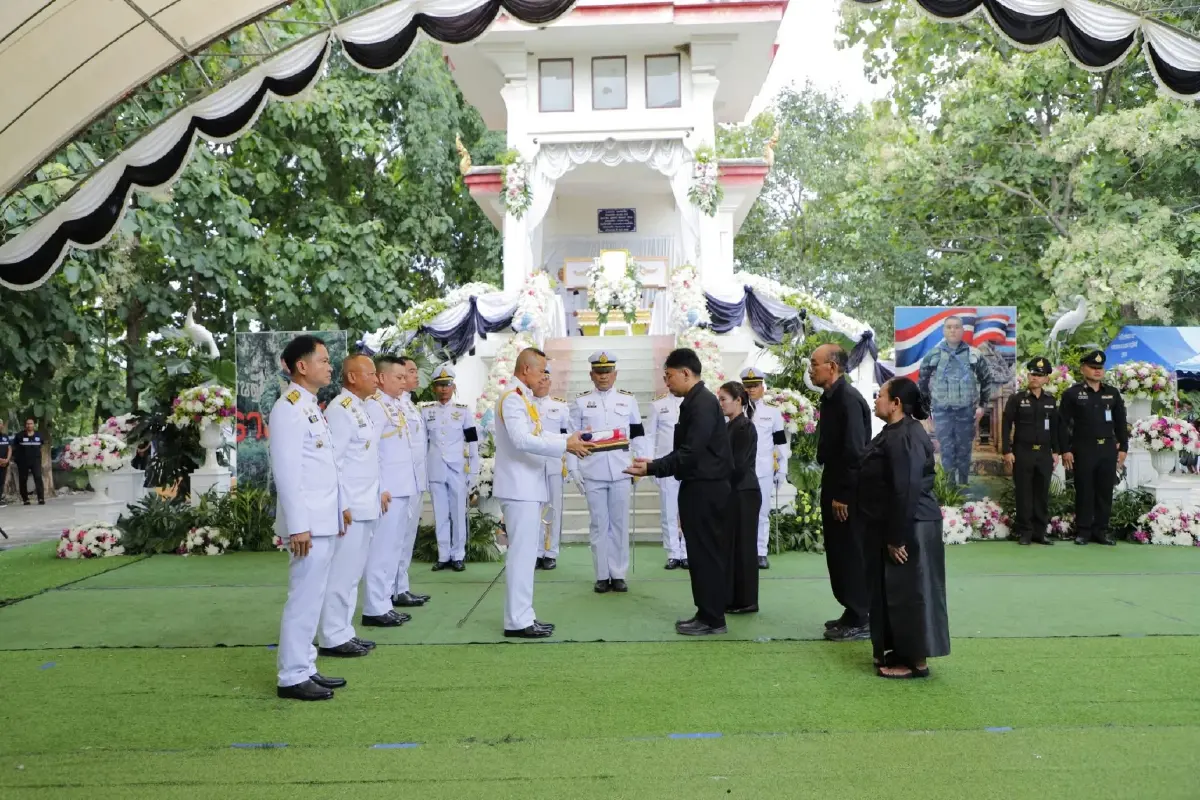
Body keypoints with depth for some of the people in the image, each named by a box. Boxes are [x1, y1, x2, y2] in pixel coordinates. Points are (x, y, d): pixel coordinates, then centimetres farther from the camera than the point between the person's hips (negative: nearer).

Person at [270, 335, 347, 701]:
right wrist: (297, 526, -22)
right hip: (308, 523, -10)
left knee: (313, 597, 14)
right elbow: (286, 471, -20)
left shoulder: (312, 406, 15)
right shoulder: (288, 408, -15)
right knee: (304, 598, -4)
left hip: (325, 520, 10)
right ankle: (292, 677, 5)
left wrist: (341, 505, 19)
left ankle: (305, 669, 23)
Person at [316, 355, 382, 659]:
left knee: (352, 573, 14)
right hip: (349, 508, -9)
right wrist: (341, 506, -20)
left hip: (365, 506, 9)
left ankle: (343, 633, 22)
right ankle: (332, 638, 5)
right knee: (341, 574, -3)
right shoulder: (340, 409, -13)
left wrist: (377, 494, 15)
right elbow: (332, 461, -18)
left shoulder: (360, 409, 15)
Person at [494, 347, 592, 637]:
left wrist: (572, 437, 7)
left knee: (524, 553, 12)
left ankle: (522, 616, 18)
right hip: (519, 487, -10)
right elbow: (522, 440, -27)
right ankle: (518, 621, -4)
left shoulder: (523, 398, 18)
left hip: (528, 486, 10)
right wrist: (565, 445, -25)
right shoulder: (512, 398, -15)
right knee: (522, 554, -8)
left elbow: (539, 435, 20)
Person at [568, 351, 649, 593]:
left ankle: (619, 575, 14)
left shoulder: (628, 400, 7)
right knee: (598, 525, 5)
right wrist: (573, 468, -1)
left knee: (620, 524, 6)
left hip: (621, 473, 1)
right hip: (593, 474, -1)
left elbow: (638, 435, 9)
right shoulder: (581, 402, 5)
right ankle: (602, 576, 13)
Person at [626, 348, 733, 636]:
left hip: (704, 489, -10)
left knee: (705, 553, -4)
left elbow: (690, 453, -23)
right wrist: (655, 464, 11)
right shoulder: (695, 401, 14)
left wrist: (652, 468, -21)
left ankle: (712, 619, 4)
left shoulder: (702, 403, -17)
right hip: (700, 487, 10)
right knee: (703, 552, 13)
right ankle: (708, 614, 20)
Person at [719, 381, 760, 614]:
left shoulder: (745, 428, -13)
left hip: (743, 494, -8)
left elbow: (738, 465, -19)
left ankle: (746, 601, 6)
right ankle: (733, 599, 18)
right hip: (732, 493, 8)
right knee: (730, 545, 11)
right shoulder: (729, 427, 13)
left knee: (742, 546, -2)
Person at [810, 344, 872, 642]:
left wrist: (843, 495, -20)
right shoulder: (831, 397, 11)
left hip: (847, 493, -9)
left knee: (852, 555, -1)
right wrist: (831, 491, 13)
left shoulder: (848, 399, -18)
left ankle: (860, 621, 9)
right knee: (839, 553, 15)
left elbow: (854, 451, -22)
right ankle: (853, 613, 25)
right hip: (835, 488, 9)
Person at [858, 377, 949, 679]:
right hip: (894, 526, 11)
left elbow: (907, 491, -26)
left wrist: (897, 538, -23)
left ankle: (917, 662, 7)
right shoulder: (895, 433, 13)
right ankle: (901, 651, 27)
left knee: (908, 592, -2)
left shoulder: (906, 437, -21)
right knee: (892, 591, 16)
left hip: (909, 529, -11)